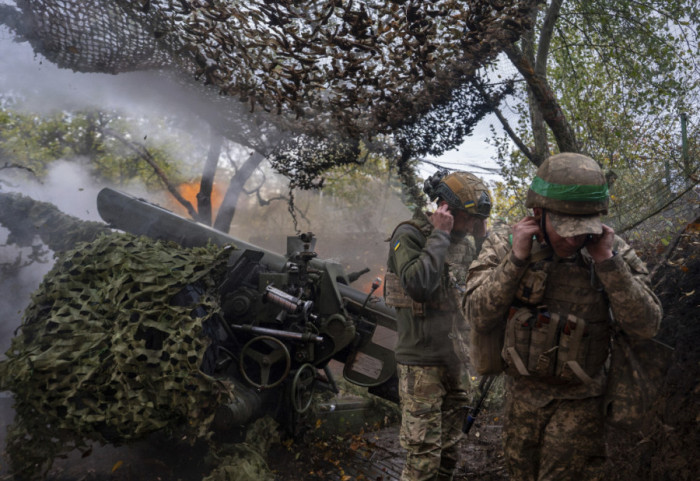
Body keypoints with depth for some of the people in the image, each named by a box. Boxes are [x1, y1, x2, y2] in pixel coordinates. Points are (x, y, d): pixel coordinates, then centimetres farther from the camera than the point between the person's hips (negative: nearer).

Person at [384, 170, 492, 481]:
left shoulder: (463, 242, 10)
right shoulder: (410, 235, -11)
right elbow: (418, 284, -26)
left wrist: (481, 237, 2)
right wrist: (440, 235, -19)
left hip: (456, 359, 7)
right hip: (422, 362, -7)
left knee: (448, 450, 16)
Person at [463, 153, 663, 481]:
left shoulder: (613, 252, -12)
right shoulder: (504, 245, -11)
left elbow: (645, 325, -18)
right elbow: (479, 318, -19)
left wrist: (605, 260, -26)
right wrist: (517, 258, -27)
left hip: (579, 400, -2)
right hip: (521, 392, 2)